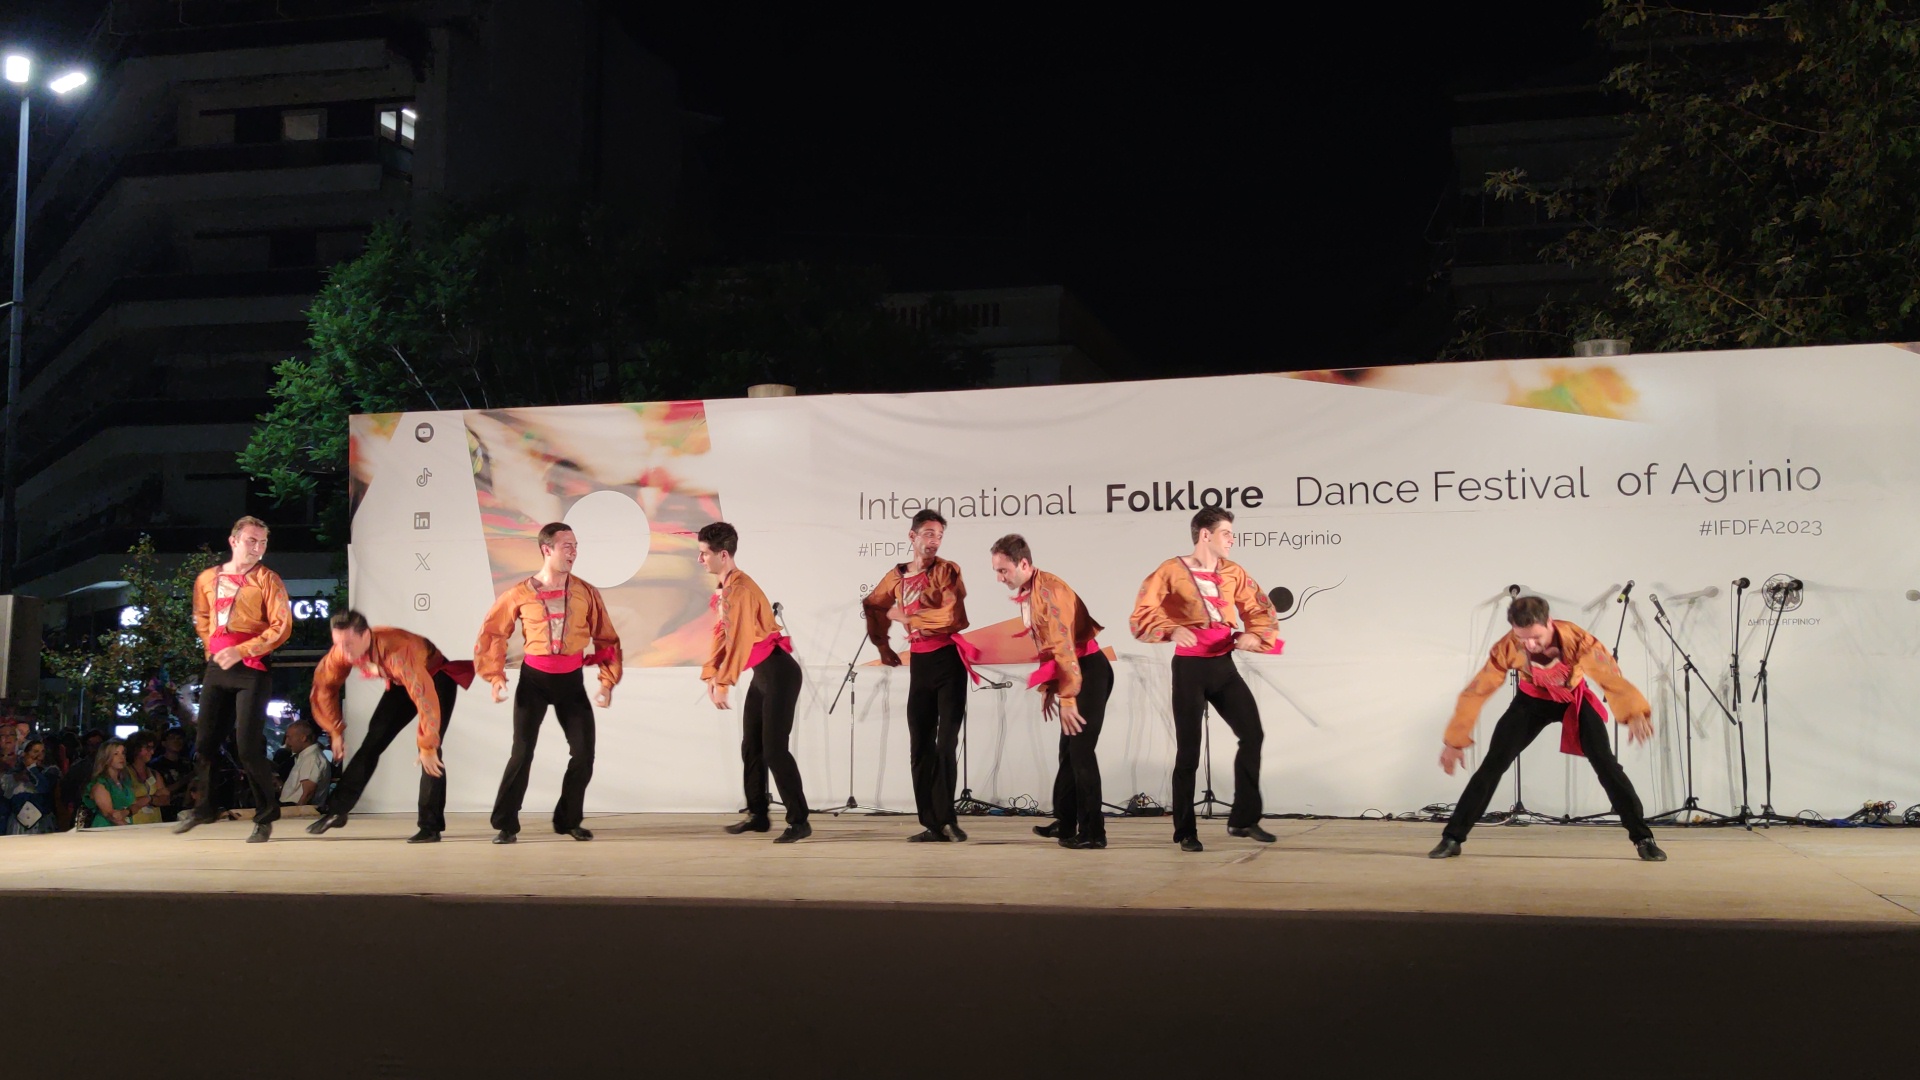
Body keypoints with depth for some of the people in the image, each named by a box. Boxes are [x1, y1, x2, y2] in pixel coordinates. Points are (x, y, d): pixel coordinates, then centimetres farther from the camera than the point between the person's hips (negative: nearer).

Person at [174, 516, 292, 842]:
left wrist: (240, 651, -16)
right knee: (205, 742, 10)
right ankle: (204, 807, 28)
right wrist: (212, 649, 14)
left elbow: (281, 627, -11)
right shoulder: (207, 579, 11)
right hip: (217, 667, 5)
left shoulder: (267, 580, -4)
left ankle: (265, 816, 2)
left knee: (248, 745, -10)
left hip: (251, 668, -5)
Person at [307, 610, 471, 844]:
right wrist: (335, 731, -4)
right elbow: (324, 686, -5)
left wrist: (427, 746, -39)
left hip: (436, 678, -6)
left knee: (429, 754, -18)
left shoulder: (397, 650, -43)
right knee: (373, 741, 4)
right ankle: (336, 810, 13)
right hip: (401, 683, 6)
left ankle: (430, 826, -13)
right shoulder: (342, 652, -23)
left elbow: (425, 698, -43)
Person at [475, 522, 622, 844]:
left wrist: (608, 681, -5)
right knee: (523, 752, -4)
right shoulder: (520, 594, -6)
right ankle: (505, 824, 7)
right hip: (534, 678, -2)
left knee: (584, 752, 0)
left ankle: (568, 820, 18)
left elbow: (607, 639, 4)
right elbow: (491, 634, 3)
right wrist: (496, 677, -4)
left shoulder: (586, 593, -2)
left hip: (571, 679, 2)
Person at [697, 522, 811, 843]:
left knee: (774, 748, -10)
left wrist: (723, 684, -20)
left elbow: (740, 642, -24)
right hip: (761, 673, 10)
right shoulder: (723, 588, 10)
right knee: (751, 746, 14)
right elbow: (720, 634, 14)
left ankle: (799, 821, -5)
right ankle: (758, 815, 24)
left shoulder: (741, 589, -20)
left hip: (778, 672, -10)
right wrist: (710, 675, 8)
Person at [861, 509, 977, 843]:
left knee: (946, 743, -6)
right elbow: (872, 607, 25)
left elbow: (951, 617, -19)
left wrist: (906, 617, -11)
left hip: (948, 660, -5)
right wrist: (882, 646, 19)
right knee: (920, 746, 5)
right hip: (919, 663, 5)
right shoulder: (896, 576, 8)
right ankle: (932, 823, 10)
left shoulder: (947, 571, -5)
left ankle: (945, 818, 3)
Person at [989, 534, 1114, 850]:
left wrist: (1067, 700, -28)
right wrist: (1047, 688, 16)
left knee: (1081, 749, -10)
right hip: (1068, 673, 10)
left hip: (1088, 670, -10)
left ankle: (1092, 832, -6)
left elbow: (1064, 646, -27)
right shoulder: (1024, 594, 7)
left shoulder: (1049, 590, -22)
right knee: (1068, 749, 16)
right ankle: (1066, 822, 27)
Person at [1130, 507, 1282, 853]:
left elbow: (1261, 610, 8)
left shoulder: (1233, 572, 6)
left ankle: (1243, 819, 16)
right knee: (1189, 750, -1)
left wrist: (1253, 634, -13)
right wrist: (1172, 630, -29)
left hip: (1224, 664, 5)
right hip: (1190, 666, -5)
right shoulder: (1172, 571, -8)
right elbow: (1141, 616, -11)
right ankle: (1185, 831, 10)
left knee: (1253, 735, 2)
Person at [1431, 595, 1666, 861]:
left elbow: (1611, 676, -47)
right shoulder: (1507, 648, -32)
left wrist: (1634, 713, -66)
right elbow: (1477, 691, -25)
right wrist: (1455, 740, -23)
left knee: (1606, 766, -10)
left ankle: (1643, 838, 5)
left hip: (1575, 699, -1)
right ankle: (1452, 838, 0)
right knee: (1493, 765, -7)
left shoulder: (1576, 639, -37)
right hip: (1533, 700, 1)